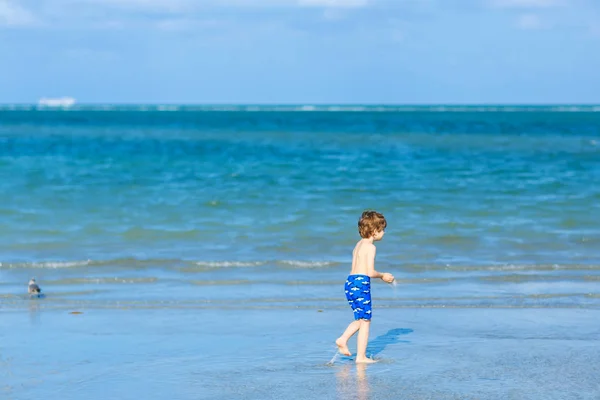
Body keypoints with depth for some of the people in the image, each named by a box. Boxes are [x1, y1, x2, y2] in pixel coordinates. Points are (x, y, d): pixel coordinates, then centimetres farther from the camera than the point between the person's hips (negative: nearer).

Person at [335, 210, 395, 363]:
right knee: (365, 320, -1)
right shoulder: (370, 247, -11)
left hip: (350, 282, 9)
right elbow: (370, 272, -17)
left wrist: (381, 276, 19)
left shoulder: (359, 245, 17)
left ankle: (343, 339, 9)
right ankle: (361, 356, 0)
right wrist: (382, 276, 1)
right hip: (361, 283, -9)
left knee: (360, 319, 22)